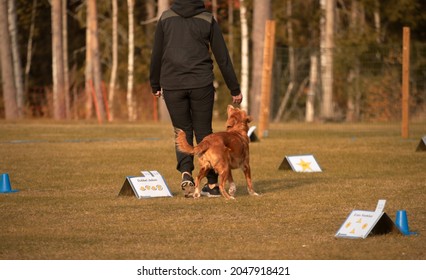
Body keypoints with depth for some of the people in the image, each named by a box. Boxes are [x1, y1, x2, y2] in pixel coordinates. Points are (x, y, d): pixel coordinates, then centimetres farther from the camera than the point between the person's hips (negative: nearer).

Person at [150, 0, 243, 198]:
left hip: (172, 85, 0)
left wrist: (155, 85, 21)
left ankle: (185, 172, -12)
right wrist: (234, 89, 10)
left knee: (183, 131, 12)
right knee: (204, 132, 10)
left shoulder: (166, 18, 5)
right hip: (201, 84, 0)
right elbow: (223, 57, 4)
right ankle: (212, 184, 9)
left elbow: (156, 55, 9)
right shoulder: (208, 20, 2)